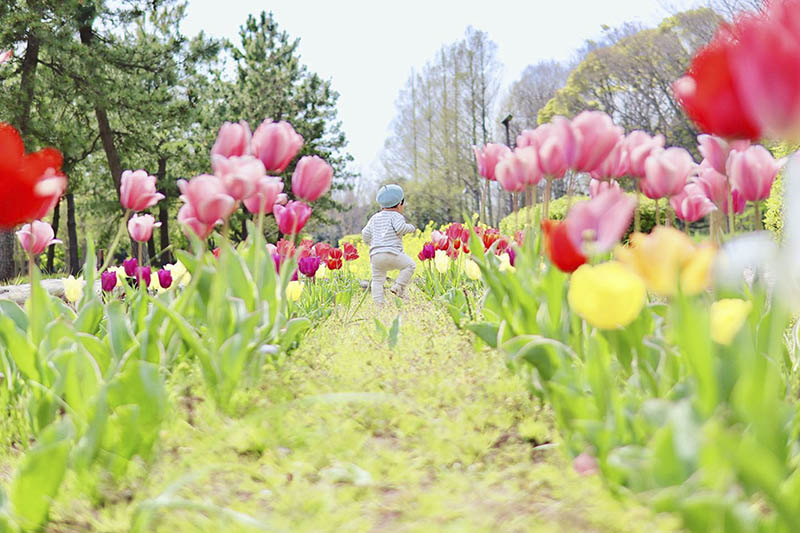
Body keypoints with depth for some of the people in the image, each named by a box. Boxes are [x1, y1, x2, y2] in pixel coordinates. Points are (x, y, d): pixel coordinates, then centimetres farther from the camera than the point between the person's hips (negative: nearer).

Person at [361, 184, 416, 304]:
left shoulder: (375, 217, 20)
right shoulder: (396, 216, 3)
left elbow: (365, 234, 17)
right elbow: (400, 228, -15)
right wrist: (411, 228, 4)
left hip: (375, 255, 5)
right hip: (392, 253, -5)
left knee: (377, 280, 9)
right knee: (409, 265, 14)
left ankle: (378, 303, -1)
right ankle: (398, 287, 2)